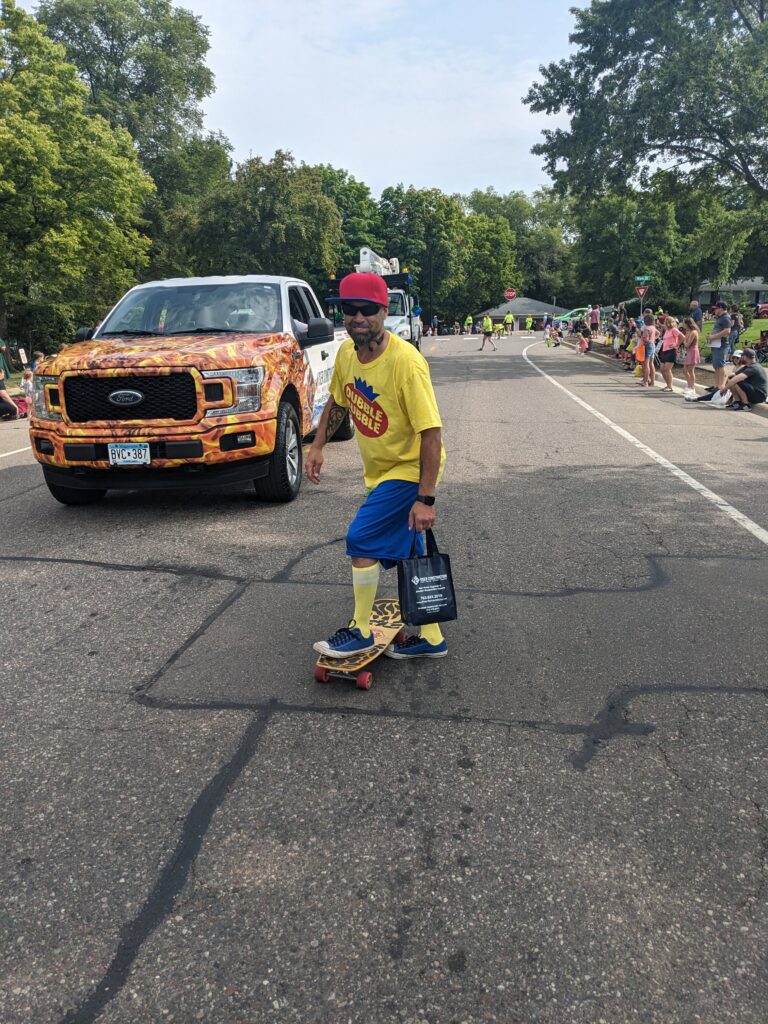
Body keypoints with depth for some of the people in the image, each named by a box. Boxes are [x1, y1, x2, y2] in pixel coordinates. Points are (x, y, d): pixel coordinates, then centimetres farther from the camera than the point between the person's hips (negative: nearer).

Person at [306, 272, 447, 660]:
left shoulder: (406, 362, -27)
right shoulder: (346, 353, -4)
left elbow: (431, 432, -27)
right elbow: (337, 402, 16)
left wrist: (426, 499, -28)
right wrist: (317, 446, 10)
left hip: (409, 471, -8)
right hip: (380, 469, 8)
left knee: (361, 539, -12)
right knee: (407, 556, 13)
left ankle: (360, 631, 8)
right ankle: (431, 639, 27)